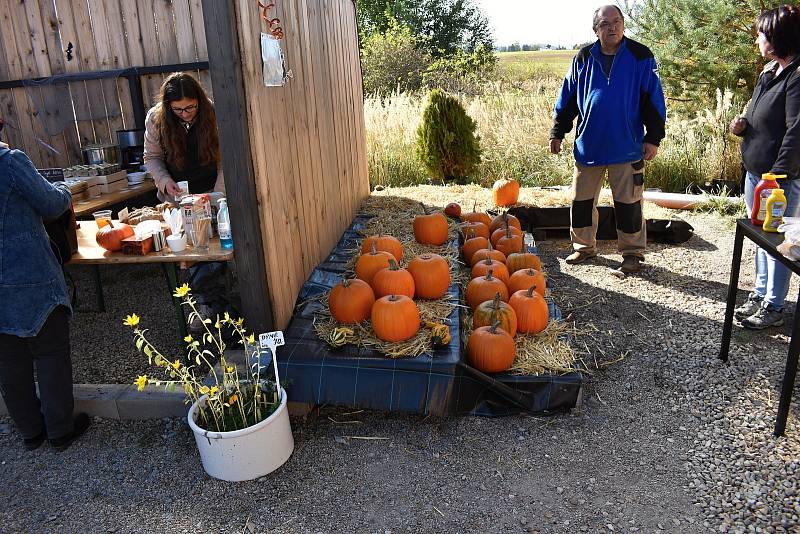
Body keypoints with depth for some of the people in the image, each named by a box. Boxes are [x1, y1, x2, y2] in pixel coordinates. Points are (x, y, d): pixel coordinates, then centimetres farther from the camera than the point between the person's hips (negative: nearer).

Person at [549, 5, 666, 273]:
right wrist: (557, 133, 7)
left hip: (627, 147, -3)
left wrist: (653, 138, -5)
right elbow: (567, 98, 10)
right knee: (581, 199, 10)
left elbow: (653, 99, -1)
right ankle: (584, 246, 27)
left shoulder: (641, 57, -2)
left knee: (628, 202, 4)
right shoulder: (583, 58, 5)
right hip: (588, 145, 3)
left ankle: (633, 252, 18)